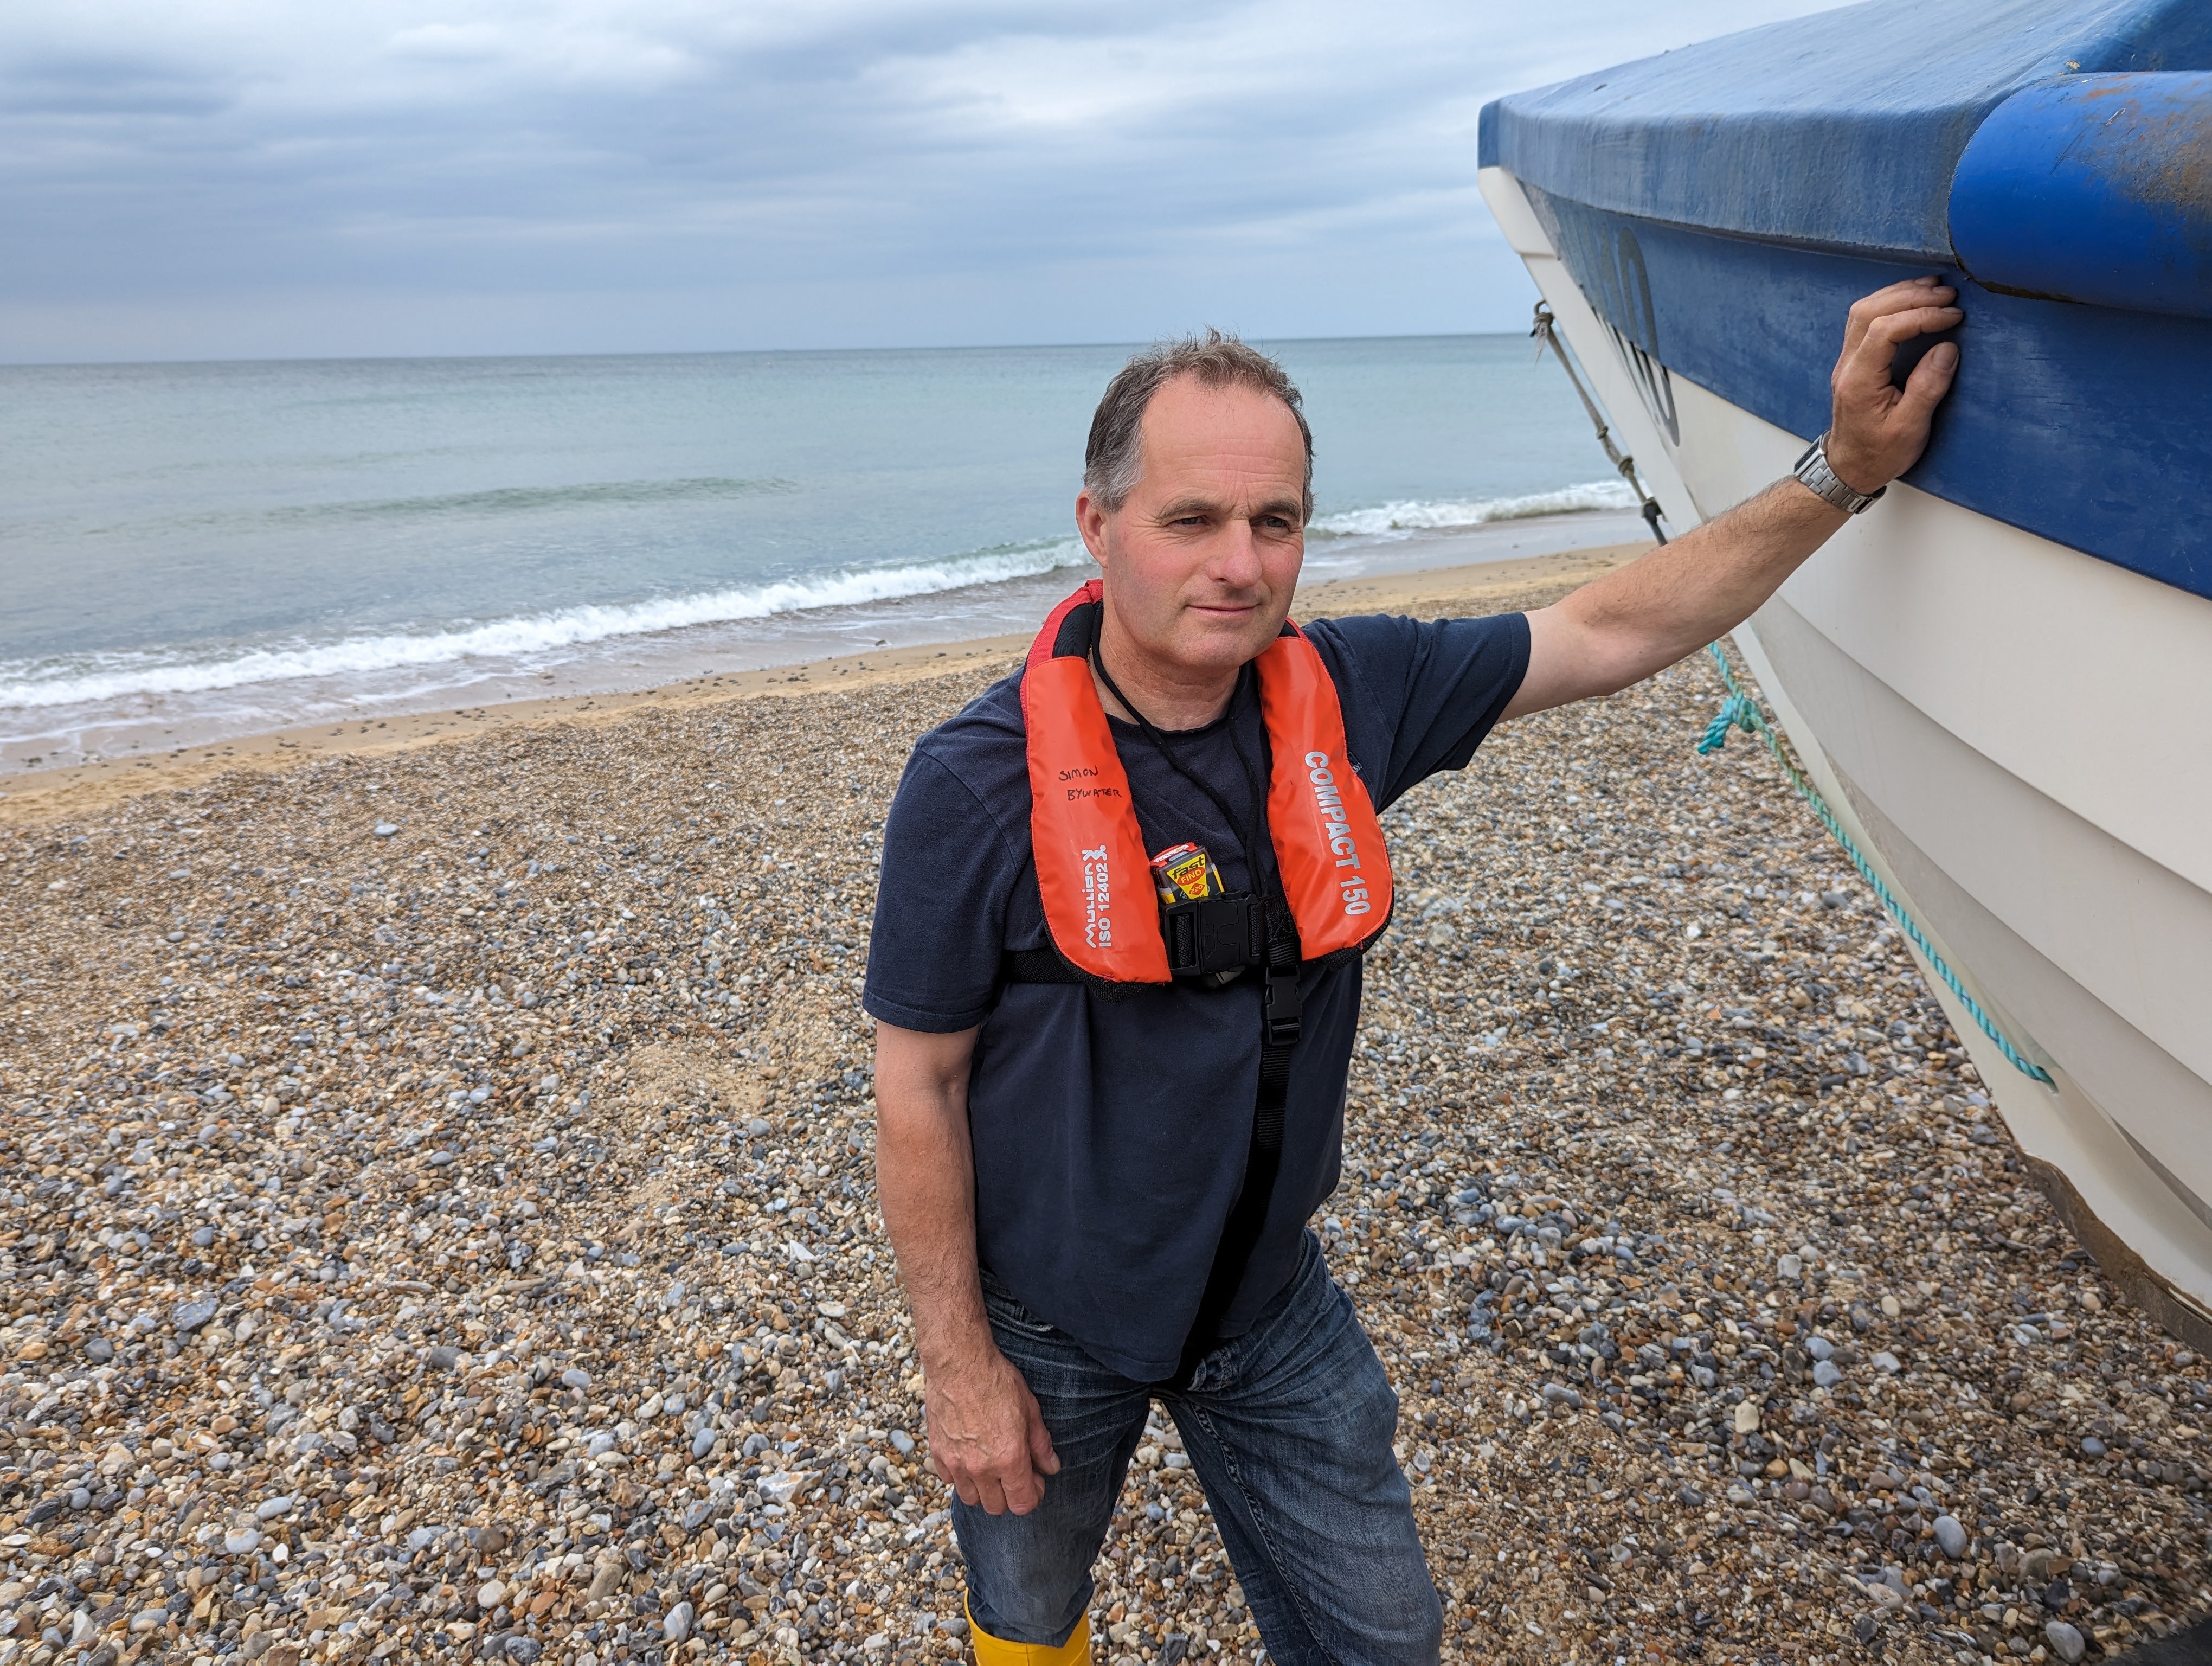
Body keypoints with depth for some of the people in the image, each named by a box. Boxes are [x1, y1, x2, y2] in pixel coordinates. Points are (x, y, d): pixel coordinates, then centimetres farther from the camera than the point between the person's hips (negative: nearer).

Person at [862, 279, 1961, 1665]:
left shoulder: (1346, 697, -14)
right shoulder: (979, 785, -26)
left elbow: (1611, 633, -4)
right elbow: (919, 1089, -17)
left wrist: (1847, 469, -8)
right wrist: (959, 1366, -12)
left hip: (1275, 1297, 3)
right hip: (1048, 1325, -2)